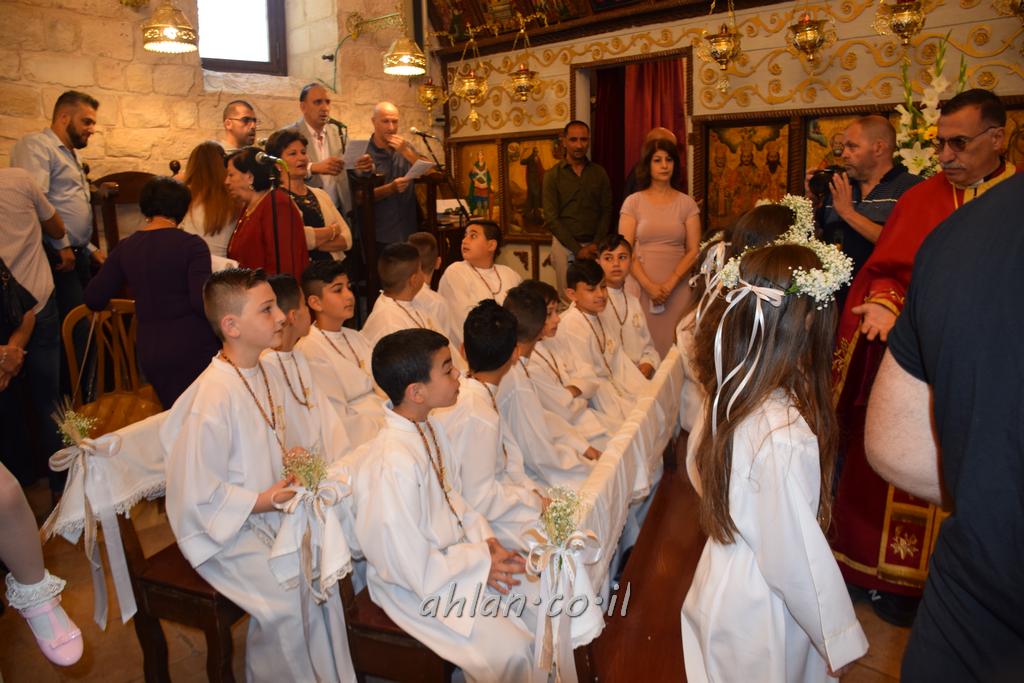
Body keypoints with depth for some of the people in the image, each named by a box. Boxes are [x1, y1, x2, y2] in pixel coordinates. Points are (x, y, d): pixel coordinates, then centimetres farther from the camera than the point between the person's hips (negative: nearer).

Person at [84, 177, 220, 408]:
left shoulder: (125, 248, 5)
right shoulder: (192, 245, -10)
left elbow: (94, 299, 7)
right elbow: (202, 302, -19)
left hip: (151, 356, 5)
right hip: (195, 351, -4)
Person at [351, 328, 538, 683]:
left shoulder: (430, 428, -3)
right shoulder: (391, 466, -32)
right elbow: (414, 568, -25)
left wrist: (485, 539, -4)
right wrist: (481, 563, -16)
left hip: (454, 549, 8)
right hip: (419, 586, -8)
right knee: (511, 651, -14)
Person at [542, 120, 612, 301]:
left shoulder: (599, 173, 9)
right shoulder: (553, 175, 1)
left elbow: (607, 212, 7)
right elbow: (551, 218, -5)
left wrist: (595, 244, -8)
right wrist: (578, 249, -10)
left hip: (594, 246, 2)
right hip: (565, 245, -2)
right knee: (567, 298, 0)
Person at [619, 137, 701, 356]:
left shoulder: (687, 203, 7)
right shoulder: (633, 202, 3)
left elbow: (693, 250, 2)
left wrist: (669, 285, -9)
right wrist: (649, 285, -11)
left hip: (676, 288, 1)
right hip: (640, 287, -1)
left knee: (673, 347, -1)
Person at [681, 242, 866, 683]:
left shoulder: (726, 396, -10)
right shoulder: (785, 436, -33)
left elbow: (699, 473, 5)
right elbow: (798, 558, -24)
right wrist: (841, 640, -11)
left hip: (722, 577, 7)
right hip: (760, 612, -7)